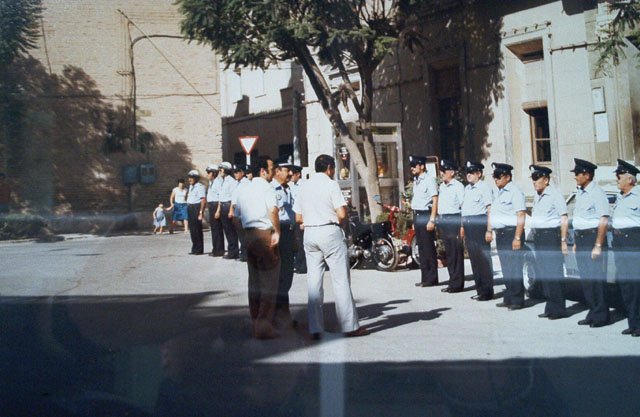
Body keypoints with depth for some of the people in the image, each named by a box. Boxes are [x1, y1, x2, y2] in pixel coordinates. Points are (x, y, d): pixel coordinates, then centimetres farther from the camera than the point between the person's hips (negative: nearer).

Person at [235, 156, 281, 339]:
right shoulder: (267, 188, -9)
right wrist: (277, 232, -20)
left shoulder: (243, 190, 15)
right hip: (265, 234, -8)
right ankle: (264, 326, -3)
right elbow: (273, 210, -25)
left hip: (248, 235, 8)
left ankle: (255, 322, 22)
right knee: (269, 282, -2)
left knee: (254, 281, 15)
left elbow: (236, 216, 19)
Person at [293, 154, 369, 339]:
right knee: (341, 280, 0)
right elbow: (342, 214, -14)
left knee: (314, 282, 6)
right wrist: (337, 221, 7)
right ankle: (350, 326, 3)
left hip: (309, 234, 5)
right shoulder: (331, 184, -6)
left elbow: (298, 218, 10)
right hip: (330, 233, -5)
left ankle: (315, 328, 6)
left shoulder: (304, 186, 10)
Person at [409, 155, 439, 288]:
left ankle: (432, 278, 2)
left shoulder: (429, 179, -9)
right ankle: (425, 278, 17)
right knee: (421, 248, 11)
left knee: (429, 248, -4)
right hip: (417, 216, 9)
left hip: (426, 215, -9)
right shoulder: (416, 181, 16)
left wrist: (432, 220, -19)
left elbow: (435, 200, -14)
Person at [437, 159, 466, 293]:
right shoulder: (441, 186, 16)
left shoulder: (458, 186, -7)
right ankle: (452, 281, 19)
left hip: (454, 220, -8)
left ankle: (457, 284, 2)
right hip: (443, 221, 8)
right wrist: (439, 221, 14)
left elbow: (464, 206, -11)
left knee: (456, 253, -3)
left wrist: (463, 225, -15)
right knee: (448, 253, 11)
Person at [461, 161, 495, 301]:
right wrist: (463, 226, 18)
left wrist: (489, 230, -17)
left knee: (484, 259, -4)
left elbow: (490, 211, -12)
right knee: (474, 259, 11)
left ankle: (487, 291, 3)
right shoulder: (467, 189, 16)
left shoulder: (484, 188, -8)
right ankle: (480, 290, 19)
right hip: (469, 227, 8)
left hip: (480, 226, -8)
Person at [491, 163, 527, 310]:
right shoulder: (498, 193, 16)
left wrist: (517, 238, -20)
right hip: (500, 234, 9)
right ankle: (508, 298, 21)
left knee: (514, 268, -4)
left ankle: (517, 300, 2)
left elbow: (521, 216, -16)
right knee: (506, 268, 13)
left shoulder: (515, 192, -11)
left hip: (511, 233, -9)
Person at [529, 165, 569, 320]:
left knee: (553, 273, -8)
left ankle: (558, 309, -3)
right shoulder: (537, 196, 16)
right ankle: (550, 307, 16)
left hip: (551, 236, -9)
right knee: (543, 273, 9)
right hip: (539, 237, 9)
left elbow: (564, 219, -12)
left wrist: (563, 241, -16)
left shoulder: (554, 195, -9)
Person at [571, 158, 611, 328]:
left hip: (593, 237, -9)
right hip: (580, 239, 9)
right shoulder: (579, 193, 15)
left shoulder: (597, 193, -11)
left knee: (597, 278, -6)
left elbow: (603, 221, -16)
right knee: (585, 278, 11)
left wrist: (598, 246, -20)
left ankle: (601, 316, 1)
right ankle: (593, 313, 19)